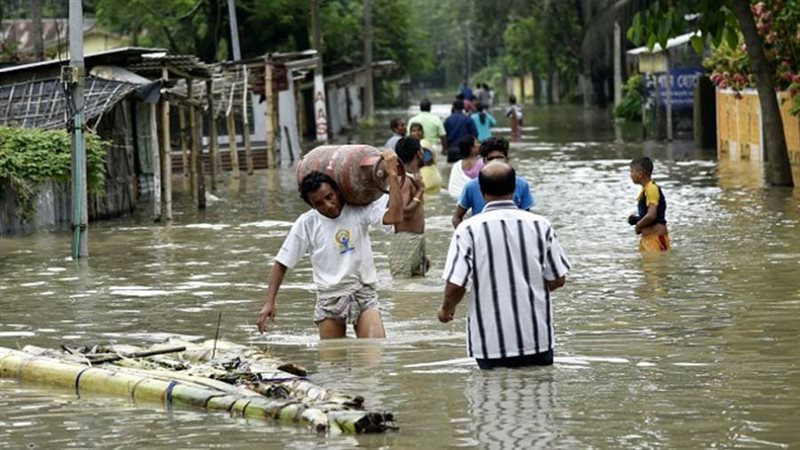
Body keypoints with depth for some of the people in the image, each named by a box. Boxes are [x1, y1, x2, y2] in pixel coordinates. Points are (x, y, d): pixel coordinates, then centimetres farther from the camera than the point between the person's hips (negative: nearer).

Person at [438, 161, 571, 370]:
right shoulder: (540, 225, -4)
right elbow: (558, 280, 1)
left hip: (491, 343, -1)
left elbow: (455, 285, -12)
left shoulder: (469, 230, -10)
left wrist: (446, 310, 10)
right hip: (537, 338, 2)